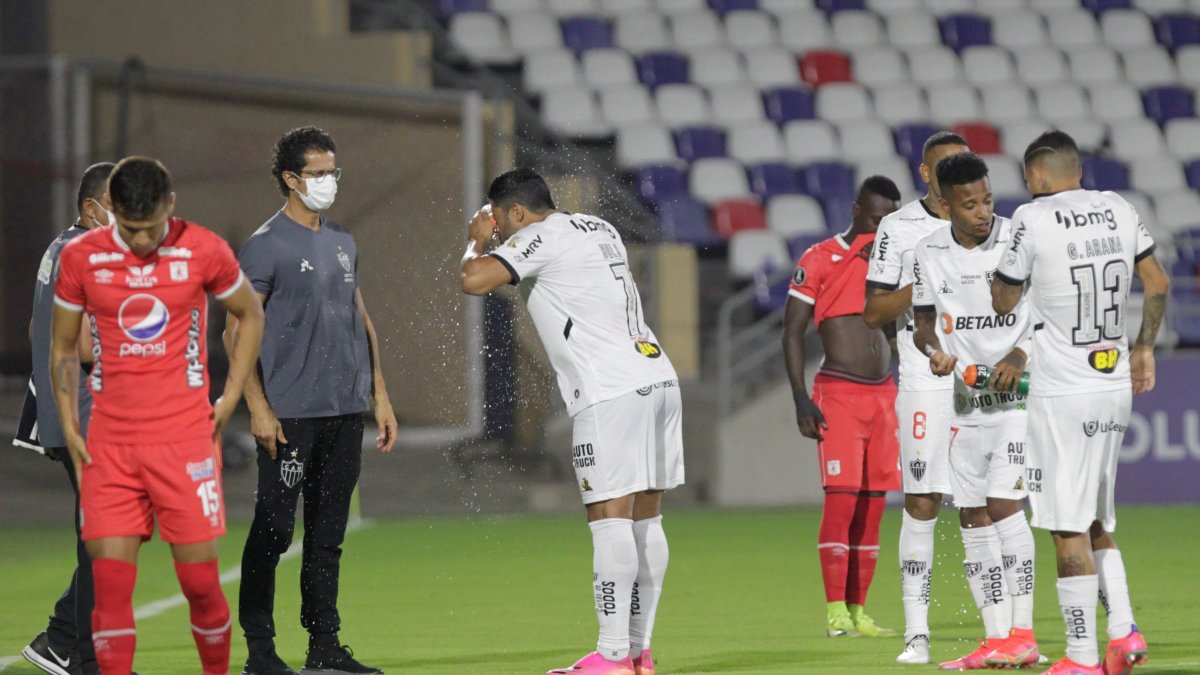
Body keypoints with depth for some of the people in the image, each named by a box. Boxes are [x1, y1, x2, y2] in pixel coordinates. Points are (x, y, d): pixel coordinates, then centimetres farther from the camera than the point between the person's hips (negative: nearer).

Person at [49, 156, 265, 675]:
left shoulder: (203, 251, -3)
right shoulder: (81, 257, 1)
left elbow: (250, 316, 14)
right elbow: (63, 348, 13)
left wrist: (229, 399, 6)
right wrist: (68, 426, 4)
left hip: (186, 438, -1)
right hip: (109, 444, 1)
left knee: (199, 579, -2)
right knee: (110, 582, -5)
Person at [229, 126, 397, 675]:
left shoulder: (343, 243, 15)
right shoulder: (265, 246, -6)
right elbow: (237, 329, -9)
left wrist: (379, 395, 18)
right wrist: (258, 408, -15)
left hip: (345, 411, 6)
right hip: (290, 415, -6)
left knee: (328, 535, 9)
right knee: (273, 529, -4)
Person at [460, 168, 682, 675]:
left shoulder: (540, 238, -5)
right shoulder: (600, 230, 21)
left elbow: (473, 281, -14)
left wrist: (477, 243, 8)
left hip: (611, 394, -9)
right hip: (657, 379, 9)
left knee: (611, 519, -10)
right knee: (645, 520, 9)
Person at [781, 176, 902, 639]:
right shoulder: (819, 260, -2)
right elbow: (793, 332, -3)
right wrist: (801, 400, -11)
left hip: (883, 394, 5)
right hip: (838, 393, -5)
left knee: (873, 505, 3)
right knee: (841, 499, -13)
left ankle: (858, 611, 6)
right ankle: (835, 611, -12)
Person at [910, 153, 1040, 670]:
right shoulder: (928, 254, 2)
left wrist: (1020, 356, -19)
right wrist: (933, 349, -10)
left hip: (1019, 393, -5)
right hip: (965, 400, 5)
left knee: (1004, 503, -15)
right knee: (972, 517, 4)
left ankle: (1022, 633, -12)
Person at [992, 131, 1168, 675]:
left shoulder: (1033, 220, -11)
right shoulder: (1119, 210, 6)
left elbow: (1001, 302, -1)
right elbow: (1158, 284, 15)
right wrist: (1143, 346, 27)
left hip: (1062, 394, -6)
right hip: (1115, 388, 6)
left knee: (1070, 528, -3)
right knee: (1097, 522, 18)